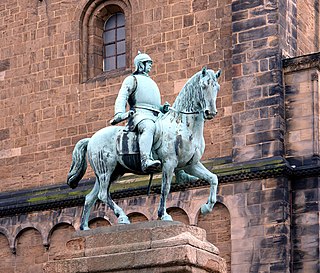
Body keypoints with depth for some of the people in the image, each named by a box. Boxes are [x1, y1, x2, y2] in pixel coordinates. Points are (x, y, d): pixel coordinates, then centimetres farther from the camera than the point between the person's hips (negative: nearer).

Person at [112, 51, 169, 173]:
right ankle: (146, 161, -59)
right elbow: (121, 98, 0)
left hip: (156, 116, 8)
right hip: (140, 114, -8)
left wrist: (164, 108, 13)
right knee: (148, 127, -40)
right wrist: (120, 113, -21)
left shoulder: (151, 82, 38)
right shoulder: (132, 80, 15)